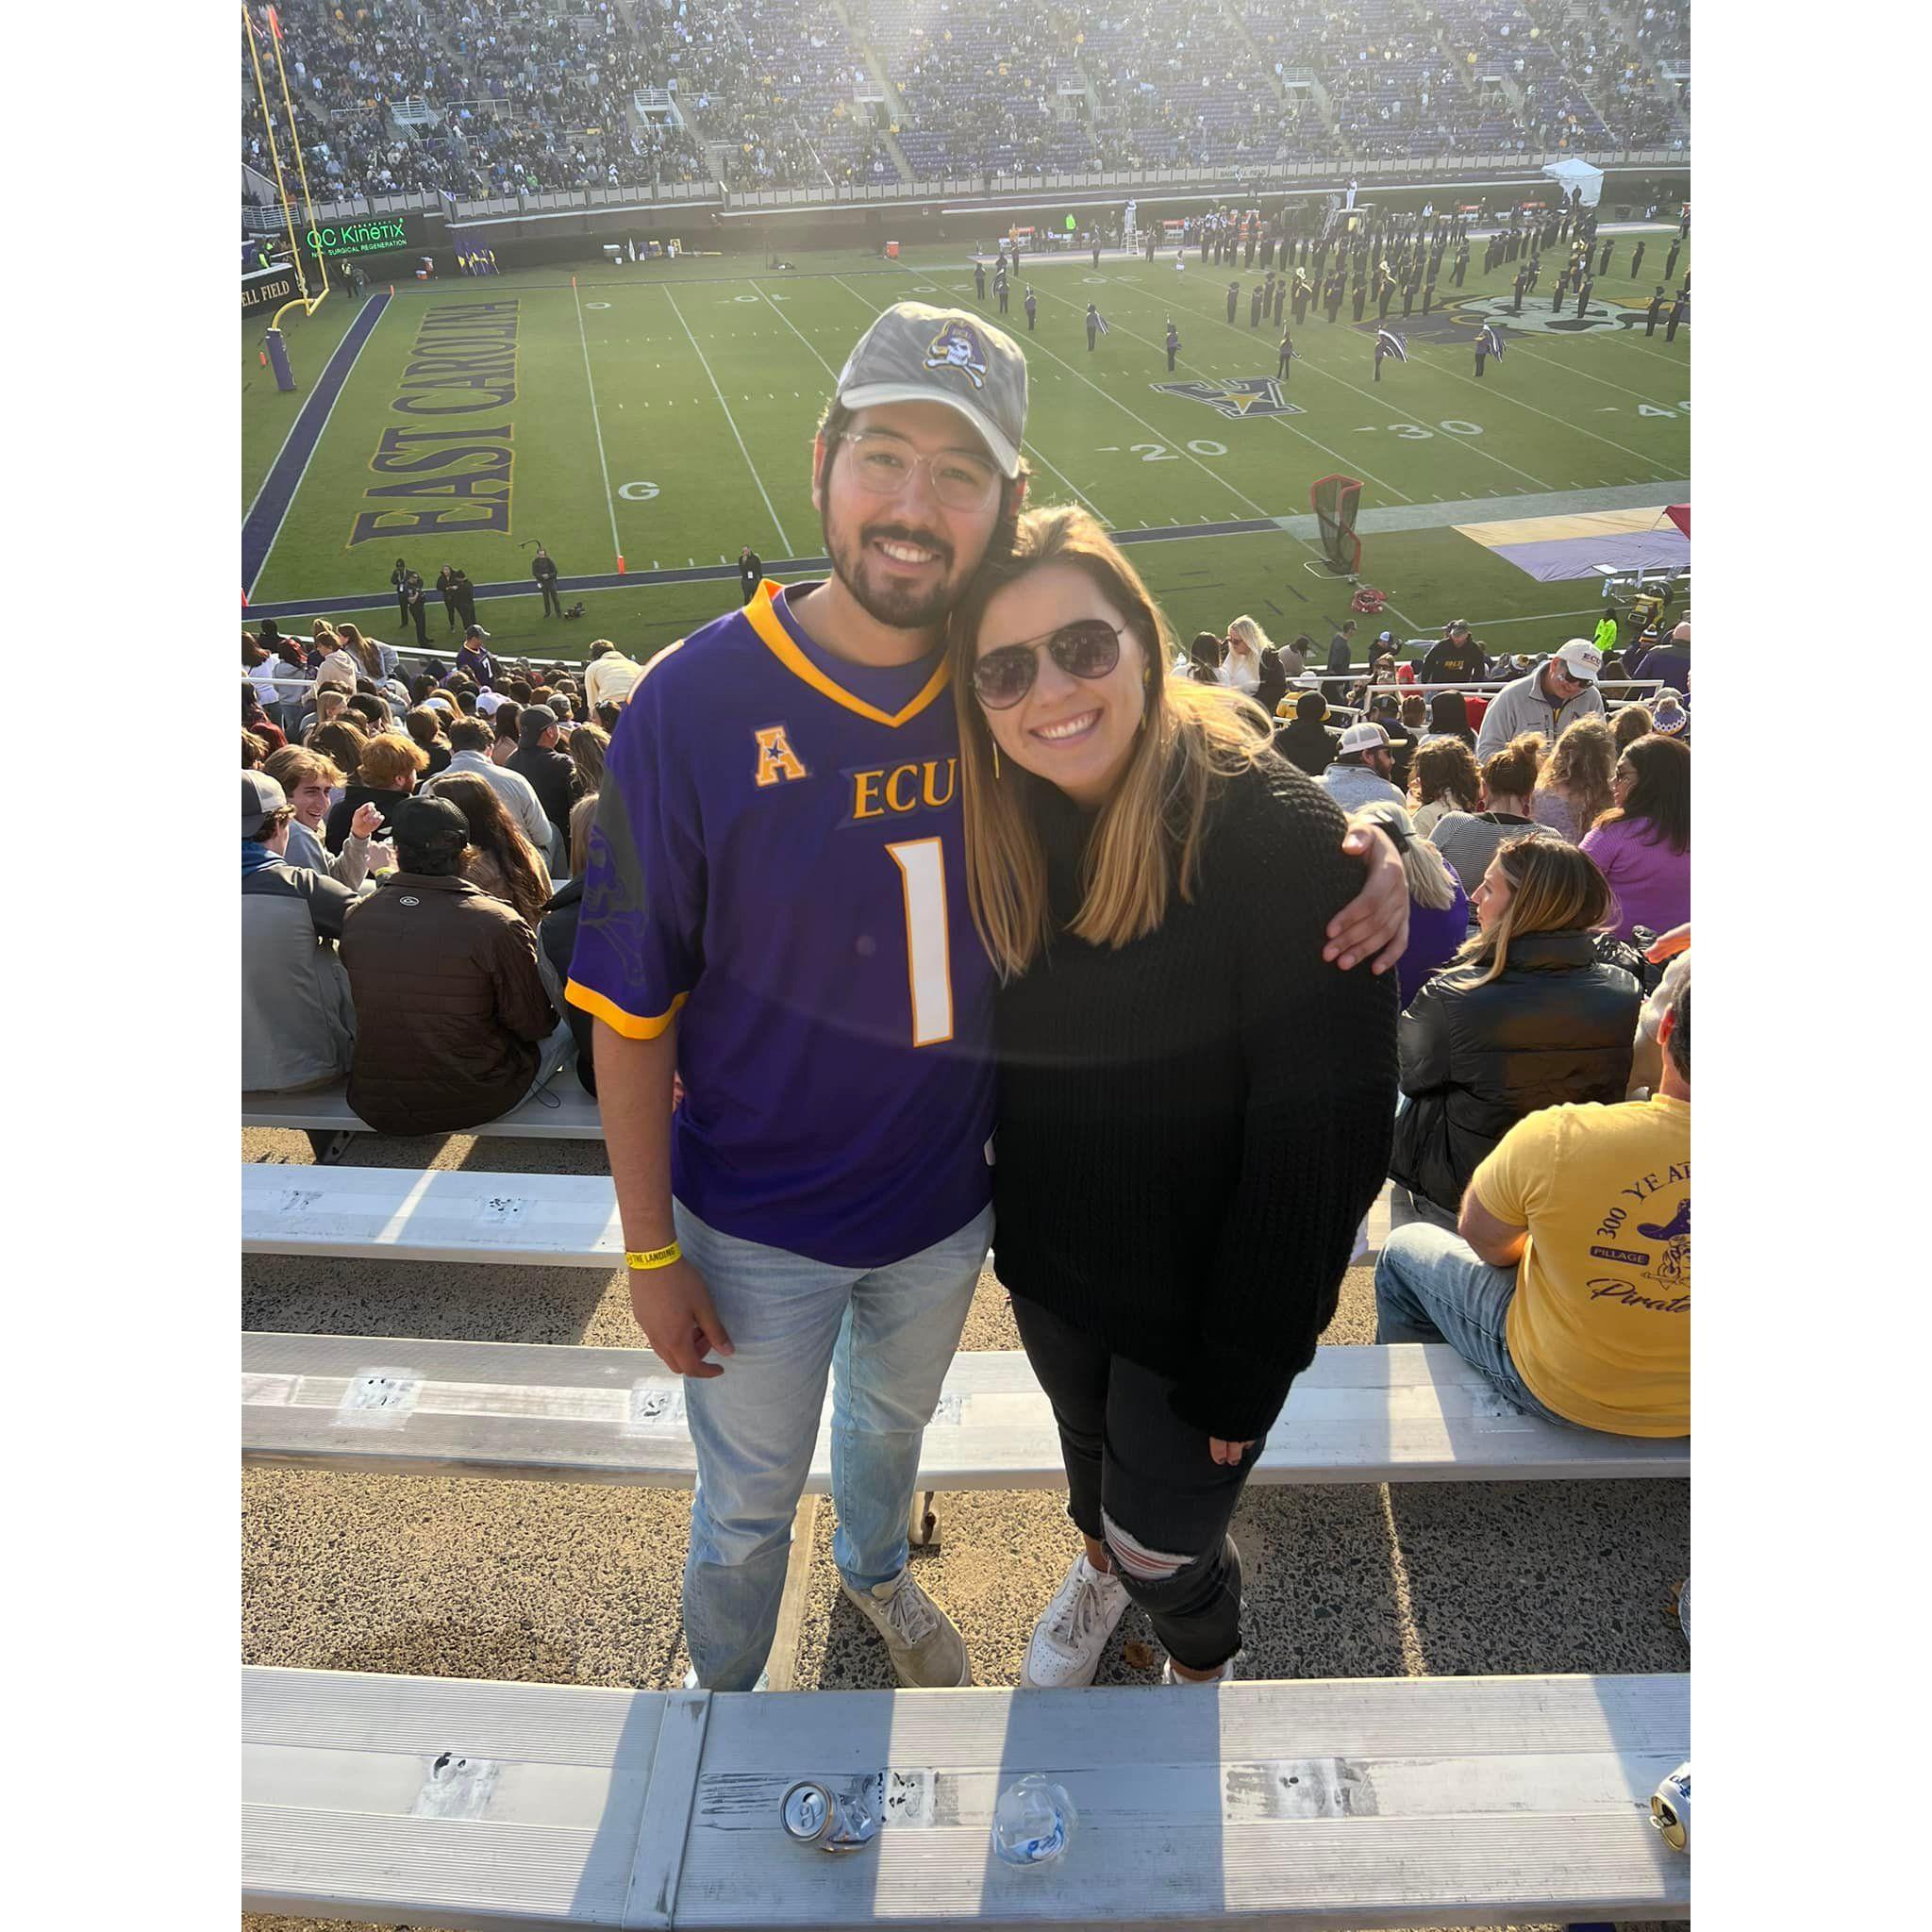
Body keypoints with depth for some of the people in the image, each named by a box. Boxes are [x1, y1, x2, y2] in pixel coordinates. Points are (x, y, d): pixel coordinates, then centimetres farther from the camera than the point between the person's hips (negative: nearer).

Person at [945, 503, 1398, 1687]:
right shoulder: (1008, 831, -7)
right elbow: (991, 1056, 4)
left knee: (1161, 1535, 12)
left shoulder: (1282, 836, -27)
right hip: (1052, 1267, 5)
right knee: (1089, 1446, 29)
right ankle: (1099, 1566, 63)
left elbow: (1322, 1135, -24)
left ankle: (1205, 1661, 49)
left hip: (1200, 1298, -5)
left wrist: (1244, 1371, -19)